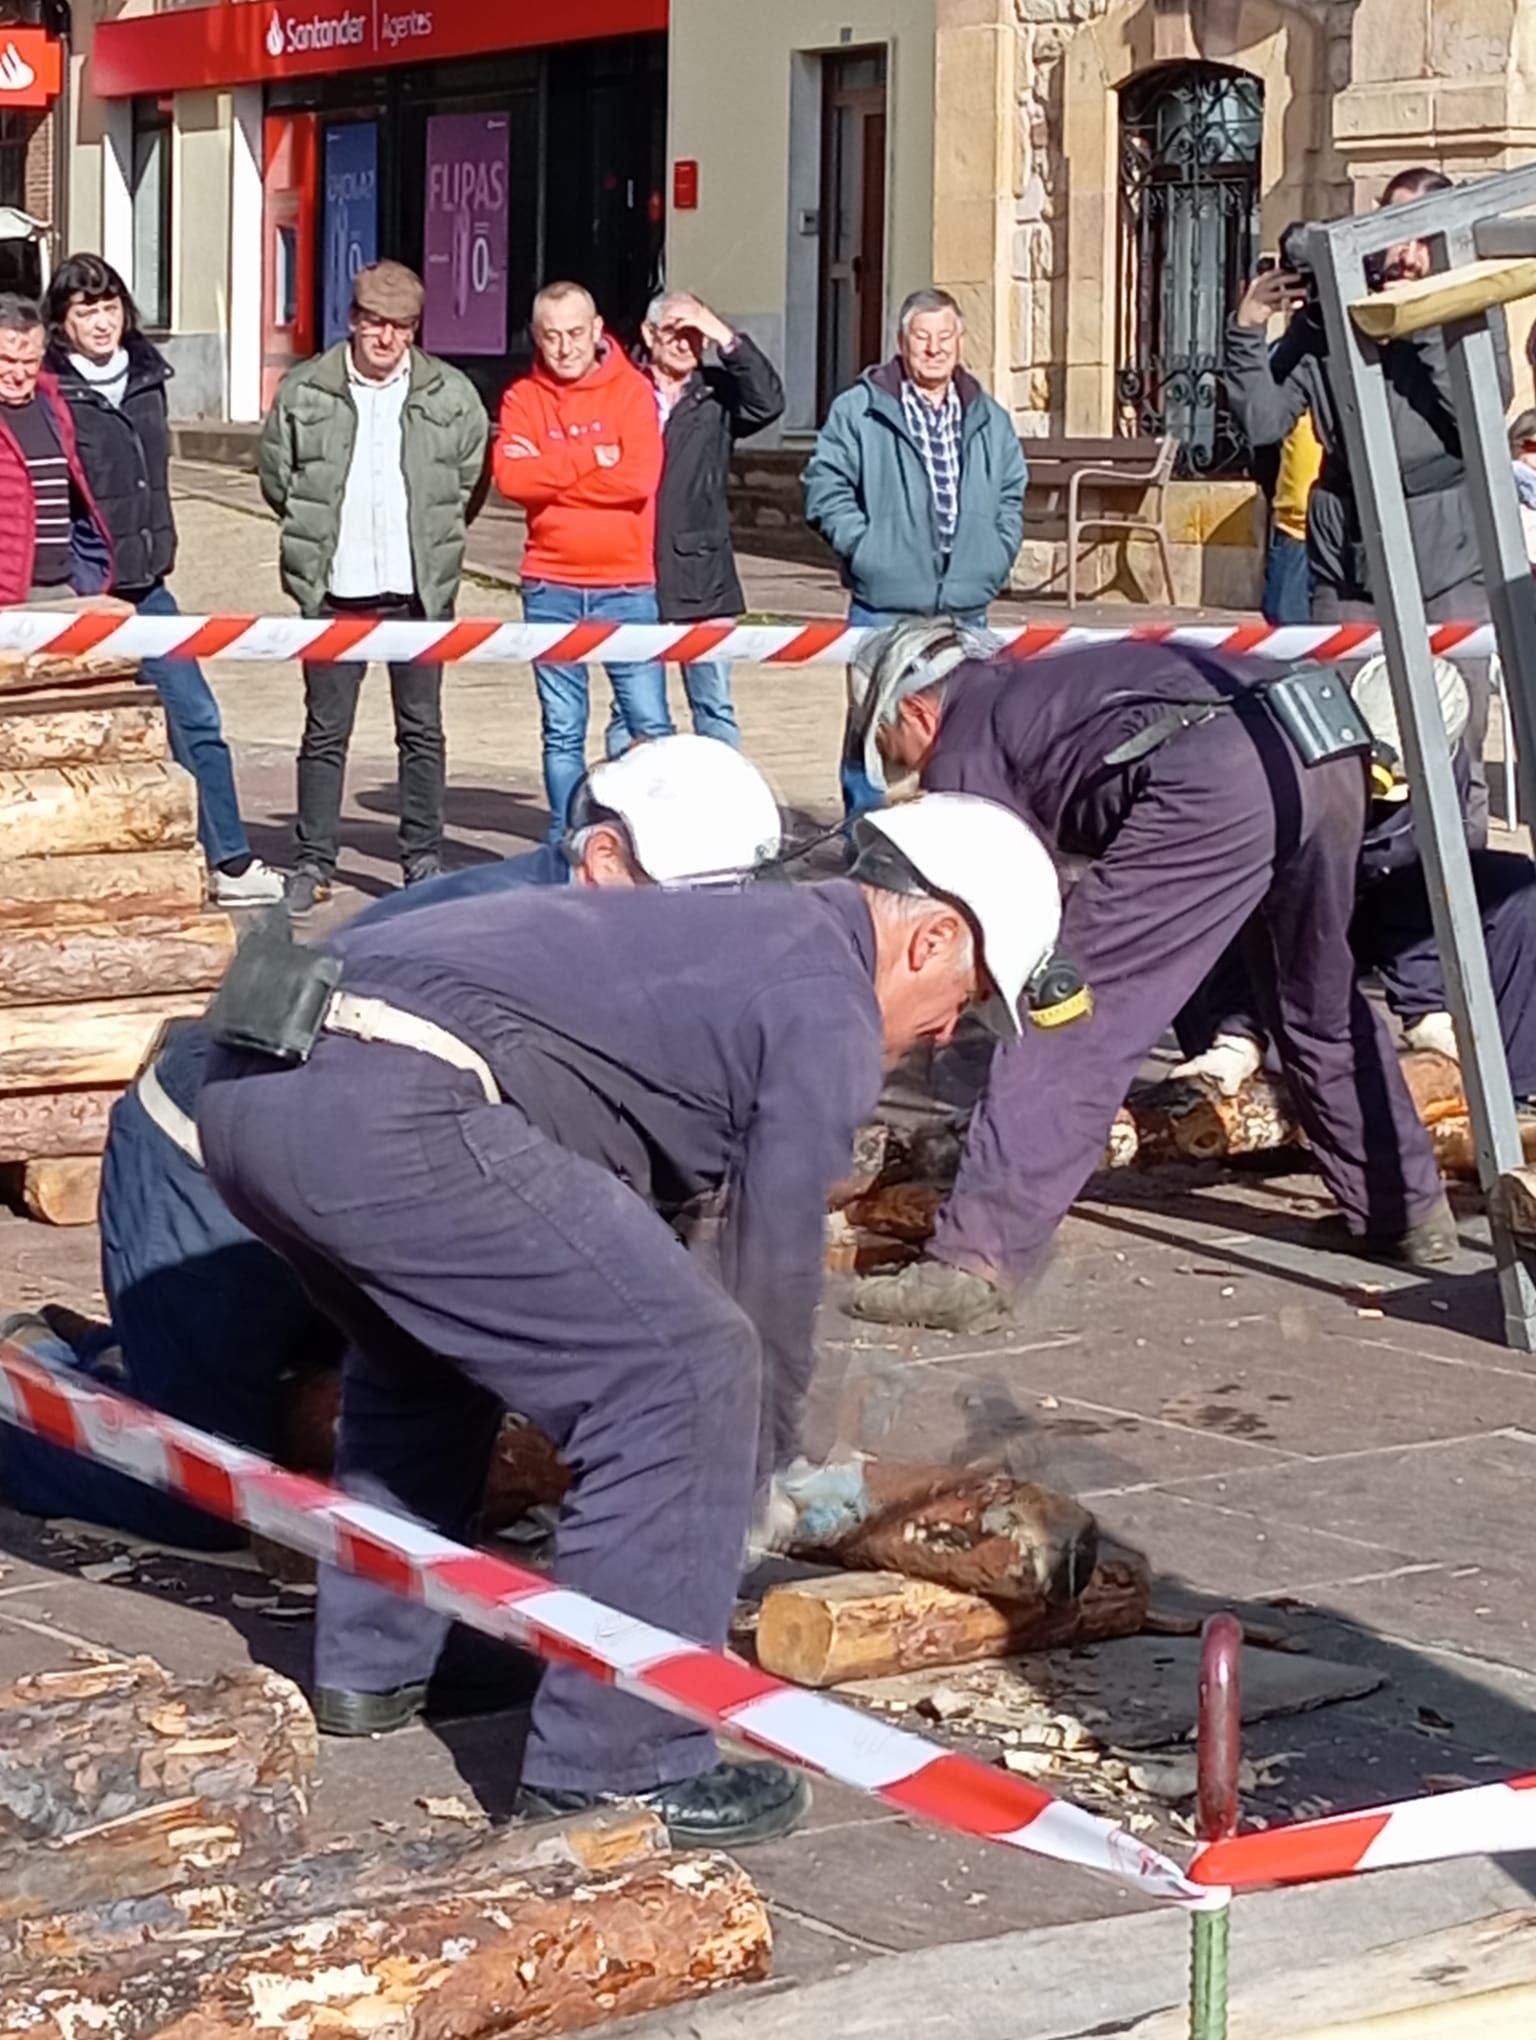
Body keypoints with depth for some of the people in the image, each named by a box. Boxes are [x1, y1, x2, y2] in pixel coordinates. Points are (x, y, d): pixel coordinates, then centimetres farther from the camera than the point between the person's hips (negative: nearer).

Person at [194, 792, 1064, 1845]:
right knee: (690, 1375, -5)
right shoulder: (828, 1014, 5)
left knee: (427, 1349, 36)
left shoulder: (736, 928, 33)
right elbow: (774, 1268, 7)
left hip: (248, 1088, 10)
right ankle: (618, 1765, 1)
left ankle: (371, 1665, 41)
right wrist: (763, 1461, 25)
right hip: (389, 1115, -10)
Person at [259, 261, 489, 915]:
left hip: (420, 590, 1)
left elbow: (473, 479, 12)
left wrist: (435, 536, 9)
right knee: (325, 732, 4)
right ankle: (313, 862, 11)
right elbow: (275, 473, 8)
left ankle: (424, 858, 16)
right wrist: (318, 535, 8)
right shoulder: (303, 392, 0)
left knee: (422, 730, 7)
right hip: (334, 591, -1)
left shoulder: (451, 395, 2)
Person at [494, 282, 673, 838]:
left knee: (649, 723, -4)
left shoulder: (632, 391, 1)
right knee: (562, 732, 7)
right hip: (550, 589, 2)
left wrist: (550, 471, -10)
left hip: (627, 587, -2)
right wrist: (593, 460, -12)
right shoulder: (523, 399, 5)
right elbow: (511, 477, -11)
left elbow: (640, 477, -14)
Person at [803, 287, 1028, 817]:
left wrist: (996, 555, 6)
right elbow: (825, 486, -3)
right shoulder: (859, 411, -3)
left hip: (966, 608, 4)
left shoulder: (989, 419, 12)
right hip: (883, 608, -4)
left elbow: (1012, 494, 19)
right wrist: (863, 547, -11)